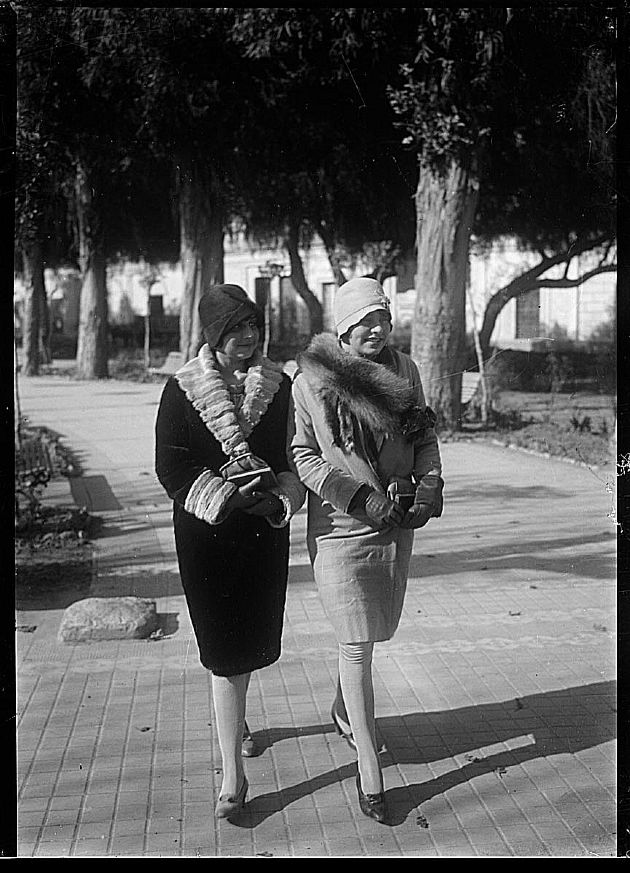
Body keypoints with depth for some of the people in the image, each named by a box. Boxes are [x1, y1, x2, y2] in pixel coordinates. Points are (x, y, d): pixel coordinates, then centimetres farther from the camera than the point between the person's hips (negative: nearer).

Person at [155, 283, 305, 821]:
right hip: (206, 533, -3)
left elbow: (297, 455, 6)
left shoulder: (278, 385, 2)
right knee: (224, 649, -4)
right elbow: (171, 469, -8)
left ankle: (235, 719, 46)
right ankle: (233, 775, 2)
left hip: (266, 530, 3)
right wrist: (227, 495, -19)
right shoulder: (182, 390, -5)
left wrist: (281, 498, -13)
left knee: (254, 637, 15)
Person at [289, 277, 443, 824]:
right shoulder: (312, 380, -10)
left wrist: (429, 486, -8)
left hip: (398, 523, 5)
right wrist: (362, 497, -19)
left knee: (377, 630, 18)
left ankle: (343, 711, 46)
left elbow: (426, 436, 11)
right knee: (357, 644, -3)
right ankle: (370, 771, 6)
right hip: (342, 526, -5)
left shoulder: (405, 370, 5)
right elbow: (303, 455, -10)